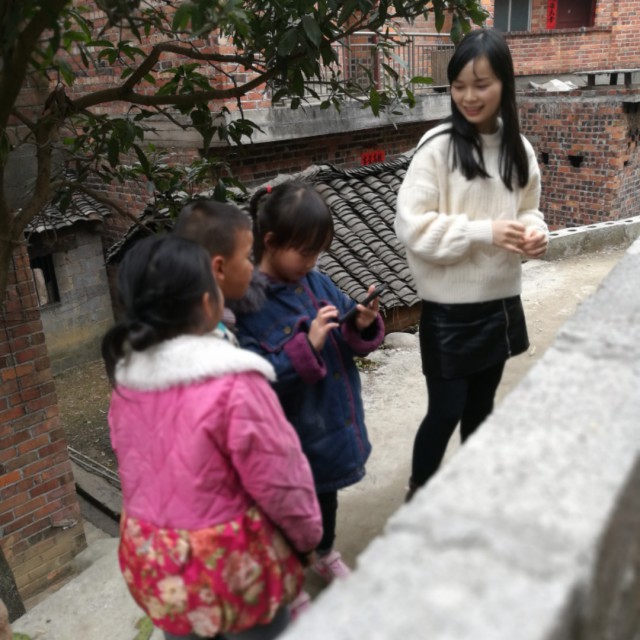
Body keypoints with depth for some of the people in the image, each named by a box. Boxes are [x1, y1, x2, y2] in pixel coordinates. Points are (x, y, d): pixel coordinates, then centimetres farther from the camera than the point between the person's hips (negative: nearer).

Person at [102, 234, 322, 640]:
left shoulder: (127, 380, -8)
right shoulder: (233, 384, -27)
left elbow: (138, 468, 4)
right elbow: (278, 481, -18)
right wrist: (309, 534, -2)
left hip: (154, 563, 6)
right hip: (231, 565, -5)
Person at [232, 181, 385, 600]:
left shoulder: (316, 282, -4)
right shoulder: (248, 303, -23)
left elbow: (350, 343, 4)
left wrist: (364, 326, -17)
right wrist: (307, 346, -32)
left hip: (333, 420, 6)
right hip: (291, 436, -6)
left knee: (327, 492, 28)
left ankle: (326, 554, 57)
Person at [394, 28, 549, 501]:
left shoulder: (519, 149, 4)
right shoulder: (438, 147, -13)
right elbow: (412, 226, -18)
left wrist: (534, 233, -8)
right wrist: (485, 232, -24)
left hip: (501, 301, 5)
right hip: (450, 307, -5)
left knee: (481, 405, 20)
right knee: (446, 410, 5)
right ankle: (420, 495, 30)